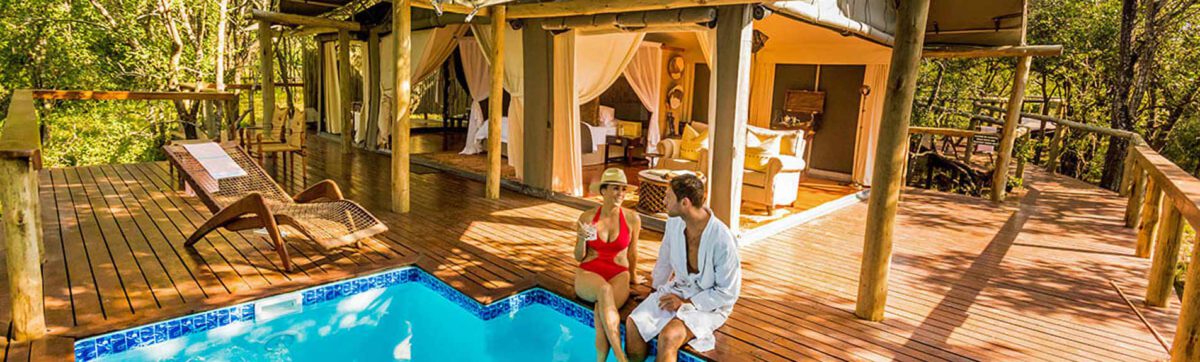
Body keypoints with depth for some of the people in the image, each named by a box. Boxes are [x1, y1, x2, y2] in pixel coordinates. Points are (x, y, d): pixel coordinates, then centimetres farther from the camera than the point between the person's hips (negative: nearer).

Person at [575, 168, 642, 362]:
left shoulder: (632, 219, -1)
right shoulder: (587, 217, 0)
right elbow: (579, 257, 7)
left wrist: (633, 277, 26)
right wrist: (582, 239, -13)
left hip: (619, 276, 1)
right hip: (588, 275, 0)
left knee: (602, 309, -34)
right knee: (604, 289, -37)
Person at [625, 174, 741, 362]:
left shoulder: (722, 240, -27)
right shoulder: (674, 222, -7)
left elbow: (728, 293, -17)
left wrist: (687, 303, -18)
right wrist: (656, 287, 27)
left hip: (710, 304, -6)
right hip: (677, 288, 6)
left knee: (668, 337, -30)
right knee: (633, 323, -16)